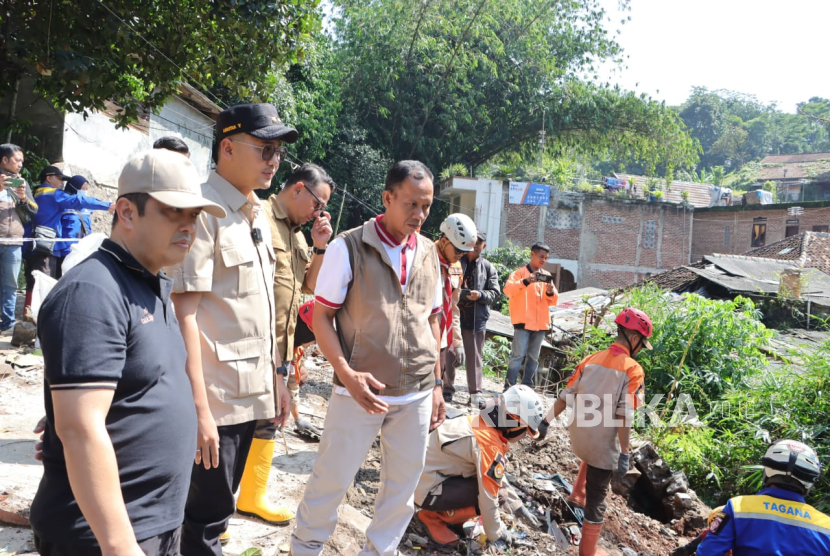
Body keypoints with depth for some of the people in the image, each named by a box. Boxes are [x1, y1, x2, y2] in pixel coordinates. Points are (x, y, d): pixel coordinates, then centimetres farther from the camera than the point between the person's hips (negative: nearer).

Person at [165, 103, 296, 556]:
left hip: (251, 394, 8)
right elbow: (183, 312, -19)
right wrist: (199, 410, -22)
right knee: (207, 517, 6)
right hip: (215, 399, -8)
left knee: (217, 505, 20)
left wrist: (276, 377, 16)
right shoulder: (203, 210, -14)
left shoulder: (258, 216, 11)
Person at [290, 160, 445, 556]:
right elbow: (321, 318, -6)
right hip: (361, 392, -4)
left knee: (403, 486, 14)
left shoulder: (429, 254, 6)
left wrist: (436, 383, 12)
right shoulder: (348, 247, -8)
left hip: (417, 395, 5)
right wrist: (347, 375, -18)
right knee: (332, 479, 7)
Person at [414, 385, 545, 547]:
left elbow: (497, 476, 18)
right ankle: (434, 518, -3)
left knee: (494, 484, 14)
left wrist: (518, 506, 22)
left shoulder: (480, 425, 5)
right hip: (426, 489, -9)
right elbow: (488, 497, -19)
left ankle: (440, 509, 13)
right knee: (498, 493, -14)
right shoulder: (490, 447, -23)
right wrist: (496, 533, -2)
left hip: (423, 474, 9)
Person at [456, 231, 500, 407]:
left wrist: (480, 295, -15)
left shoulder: (488, 268, 7)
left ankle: (475, 392, 11)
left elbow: (495, 293, 3)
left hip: (477, 317, 0)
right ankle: (447, 386, 22)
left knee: (475, 356, 5)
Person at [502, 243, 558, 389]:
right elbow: (508, 290, -16)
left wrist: (551, 293, -8)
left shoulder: (546, 275, 15)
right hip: (524, 321, -5)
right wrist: (526, 281, -29)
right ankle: (509, 387, -7)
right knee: (518, 355, -10)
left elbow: (553, 300, 14)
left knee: (533, 357, 8)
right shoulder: (520, 272, 0)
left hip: (541, 322, 6)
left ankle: (526, 387, 15)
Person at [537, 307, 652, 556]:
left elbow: (565, 396, 2)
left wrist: (547, 421, 9)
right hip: (604, 442, -6)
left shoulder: (591, 359, 1)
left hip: (579, 435, 6)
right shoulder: (632, 370, -15)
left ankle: (577, 494, 50)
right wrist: (624, 454, -16)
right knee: (596, 497, 8)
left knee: (591, 458, 39)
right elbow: (624, 416, -21)